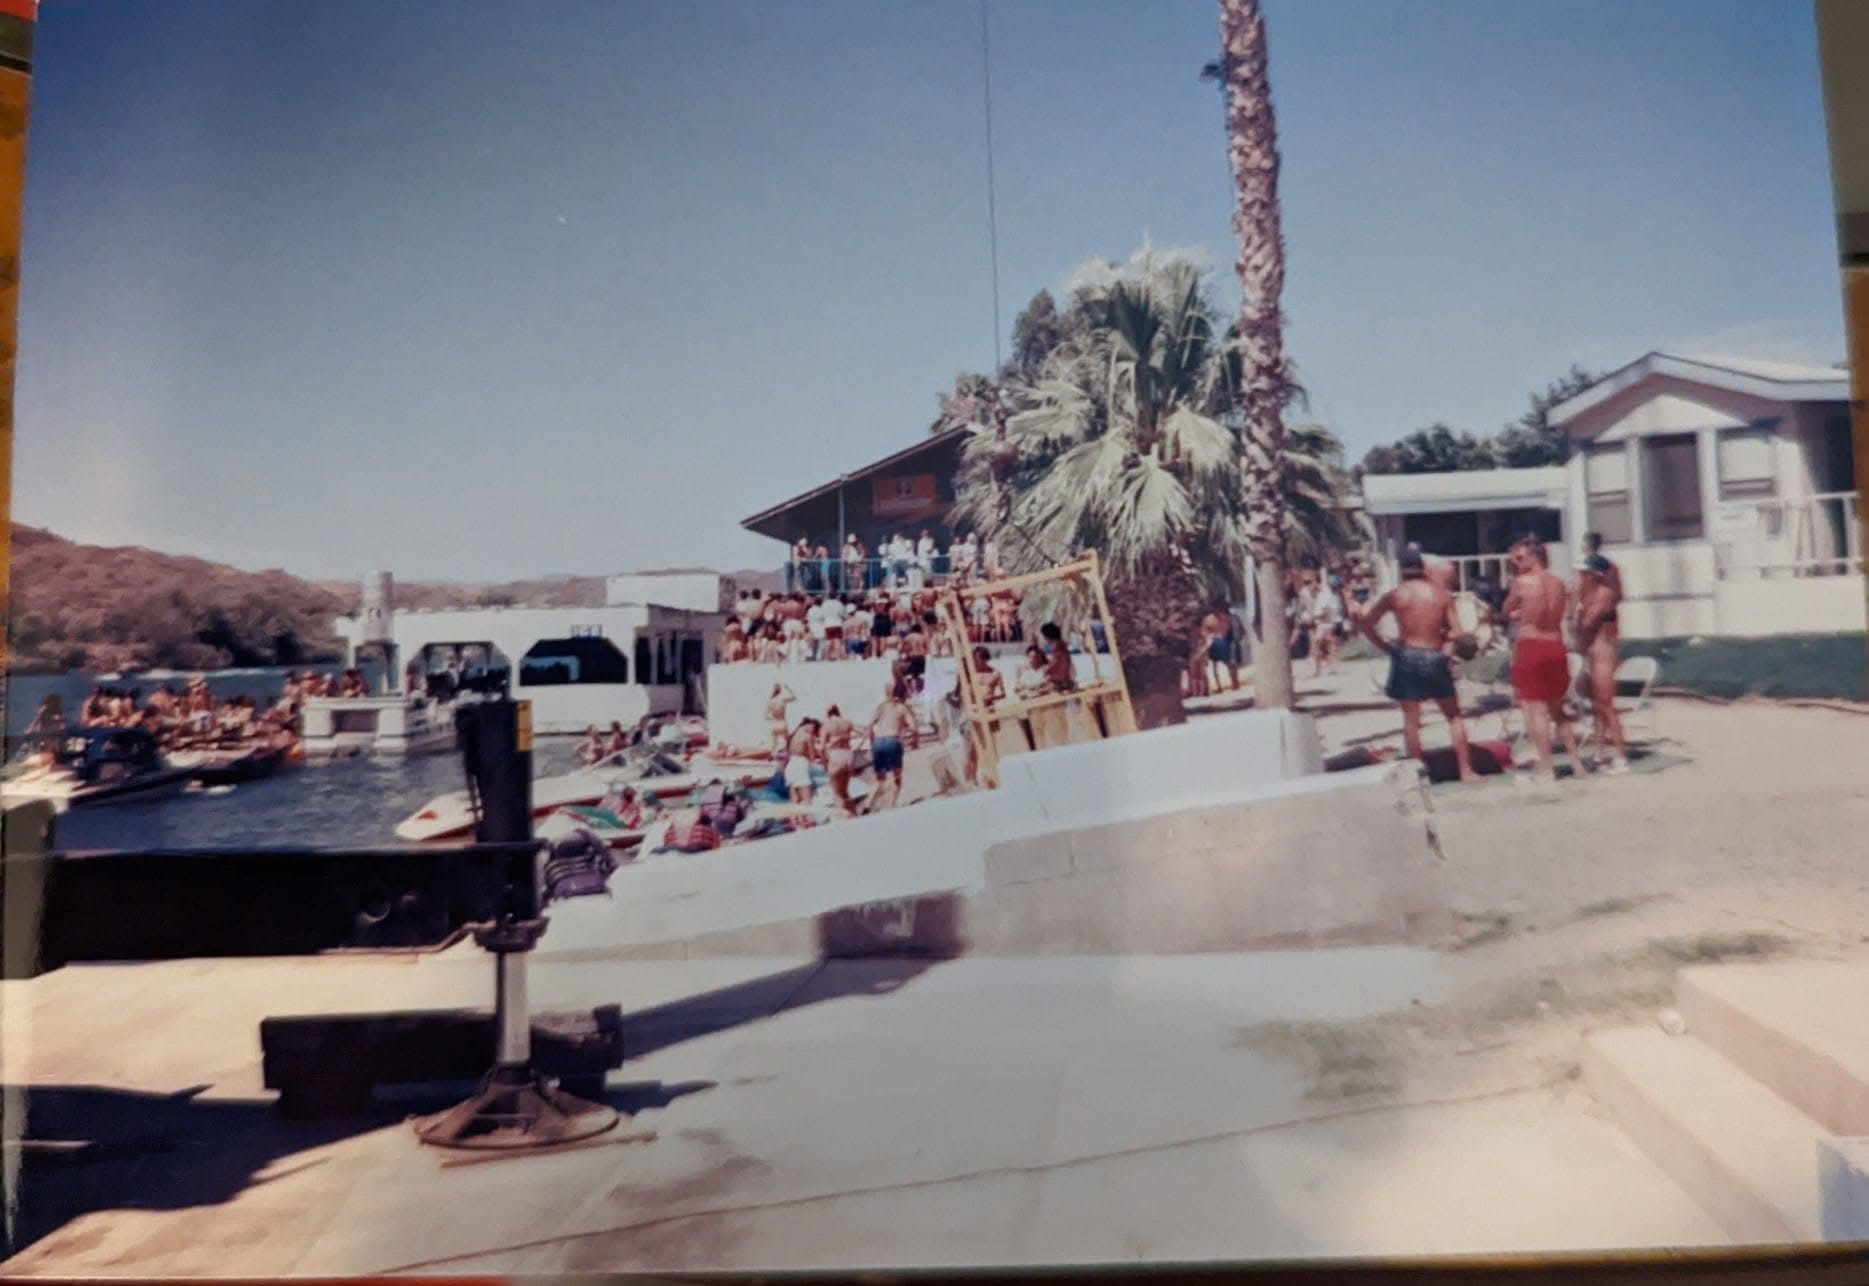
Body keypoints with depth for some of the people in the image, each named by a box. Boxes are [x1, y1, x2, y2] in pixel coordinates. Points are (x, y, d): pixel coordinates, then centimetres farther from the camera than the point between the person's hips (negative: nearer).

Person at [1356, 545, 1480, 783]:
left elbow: (1365, 624, -5)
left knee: (1411, 719, 6)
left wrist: (1385, 646, 4)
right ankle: (1466, 770, 12)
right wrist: (1438, 635, 15)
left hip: (1406, 657, -1)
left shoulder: (1395, 595, -4)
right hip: (1435, 658, 1)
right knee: (1454, 716, 14)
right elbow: (1456, 632, -4)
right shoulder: (1442, 594, 0)